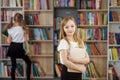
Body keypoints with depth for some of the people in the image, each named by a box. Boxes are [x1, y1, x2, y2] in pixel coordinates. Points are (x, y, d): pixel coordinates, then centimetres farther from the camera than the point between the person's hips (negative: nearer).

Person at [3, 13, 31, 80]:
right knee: (29, 62, 15)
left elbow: (8, 41, -1)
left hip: (12, 47, 3)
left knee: (13, 65, 13)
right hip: (19, 48, -3)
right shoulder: (23, 29, -9)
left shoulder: (10, 29, -1)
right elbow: (26, 40, -8)